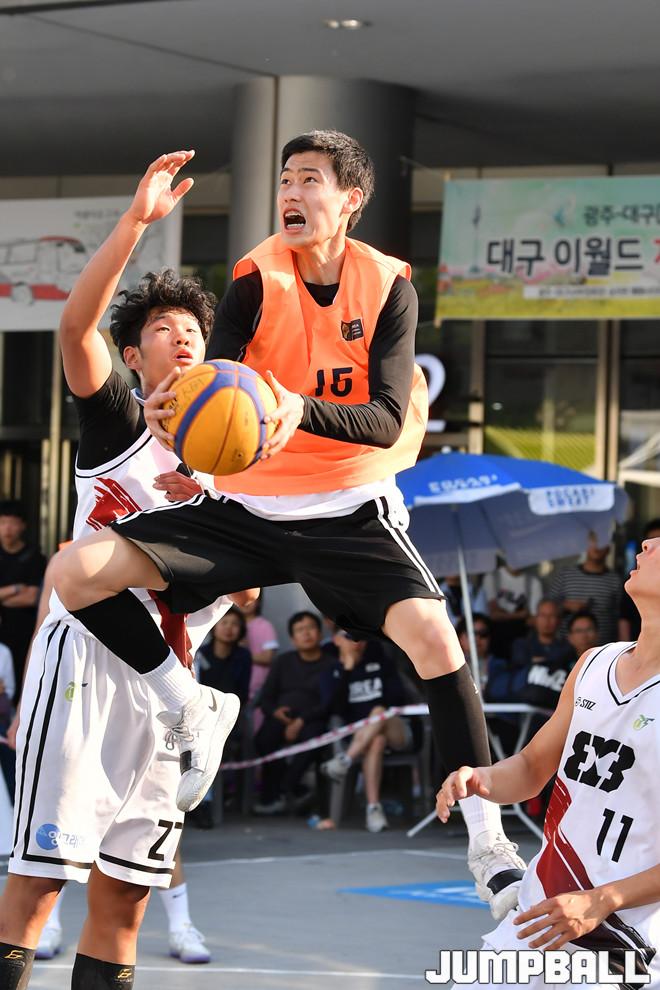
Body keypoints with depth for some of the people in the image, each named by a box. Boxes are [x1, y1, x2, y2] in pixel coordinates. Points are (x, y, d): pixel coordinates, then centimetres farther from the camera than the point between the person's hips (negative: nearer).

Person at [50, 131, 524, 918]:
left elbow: (389, 420, -16)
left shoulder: (387, 287, -6)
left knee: (431, 632, -28)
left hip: (348, 512, -1)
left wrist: (301, 408, -36)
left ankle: (486, 839, -15)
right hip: (248, 507, 1)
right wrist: (169, 413, -43)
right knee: (75, 571, -15)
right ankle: (189, 721, 5)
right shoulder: (256, 280, -6)